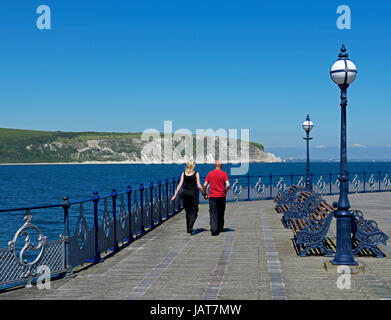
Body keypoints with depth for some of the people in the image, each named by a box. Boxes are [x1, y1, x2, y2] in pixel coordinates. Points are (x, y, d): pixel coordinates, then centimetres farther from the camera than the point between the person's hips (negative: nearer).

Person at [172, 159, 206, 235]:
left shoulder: (183, 173, 1)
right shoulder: (196, 174, -6)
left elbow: (180, 185, -2)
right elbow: (199, 186, -8)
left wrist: (175, 195, 2)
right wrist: (204, 194, 4)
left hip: (185, 194, 3)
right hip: (194, 194, -3)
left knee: (187, 212, 15)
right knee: (193, 212, 2)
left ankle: (188, 228, 20)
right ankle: (190, 227, -16)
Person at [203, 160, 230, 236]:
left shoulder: (210, 173, 3)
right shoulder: (224, 173, -1)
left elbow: (205, 185, -2)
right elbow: (228, 185, -12)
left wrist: (205, 193, 11)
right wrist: (225, 192, 4)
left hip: (212, 196, 0)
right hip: (221, 196, 0)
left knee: (213, 213, -3)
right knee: (221, 213, 17)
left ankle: (214, 229, -18)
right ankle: (220, 228, 28)